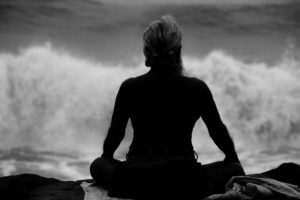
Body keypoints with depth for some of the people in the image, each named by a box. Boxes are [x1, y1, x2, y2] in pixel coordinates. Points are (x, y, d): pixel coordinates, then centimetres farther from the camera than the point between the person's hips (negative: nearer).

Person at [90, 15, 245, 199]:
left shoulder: (129, 88, -4)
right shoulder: (197, 88, -6)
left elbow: (115, 132, 11)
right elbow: (218, 131, 8)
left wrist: (106, 156, 34)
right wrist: (233, 158, 29)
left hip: (135, 182, 1)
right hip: (183, 182, 0)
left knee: (98, 165, 30)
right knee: (235, 170, 23)